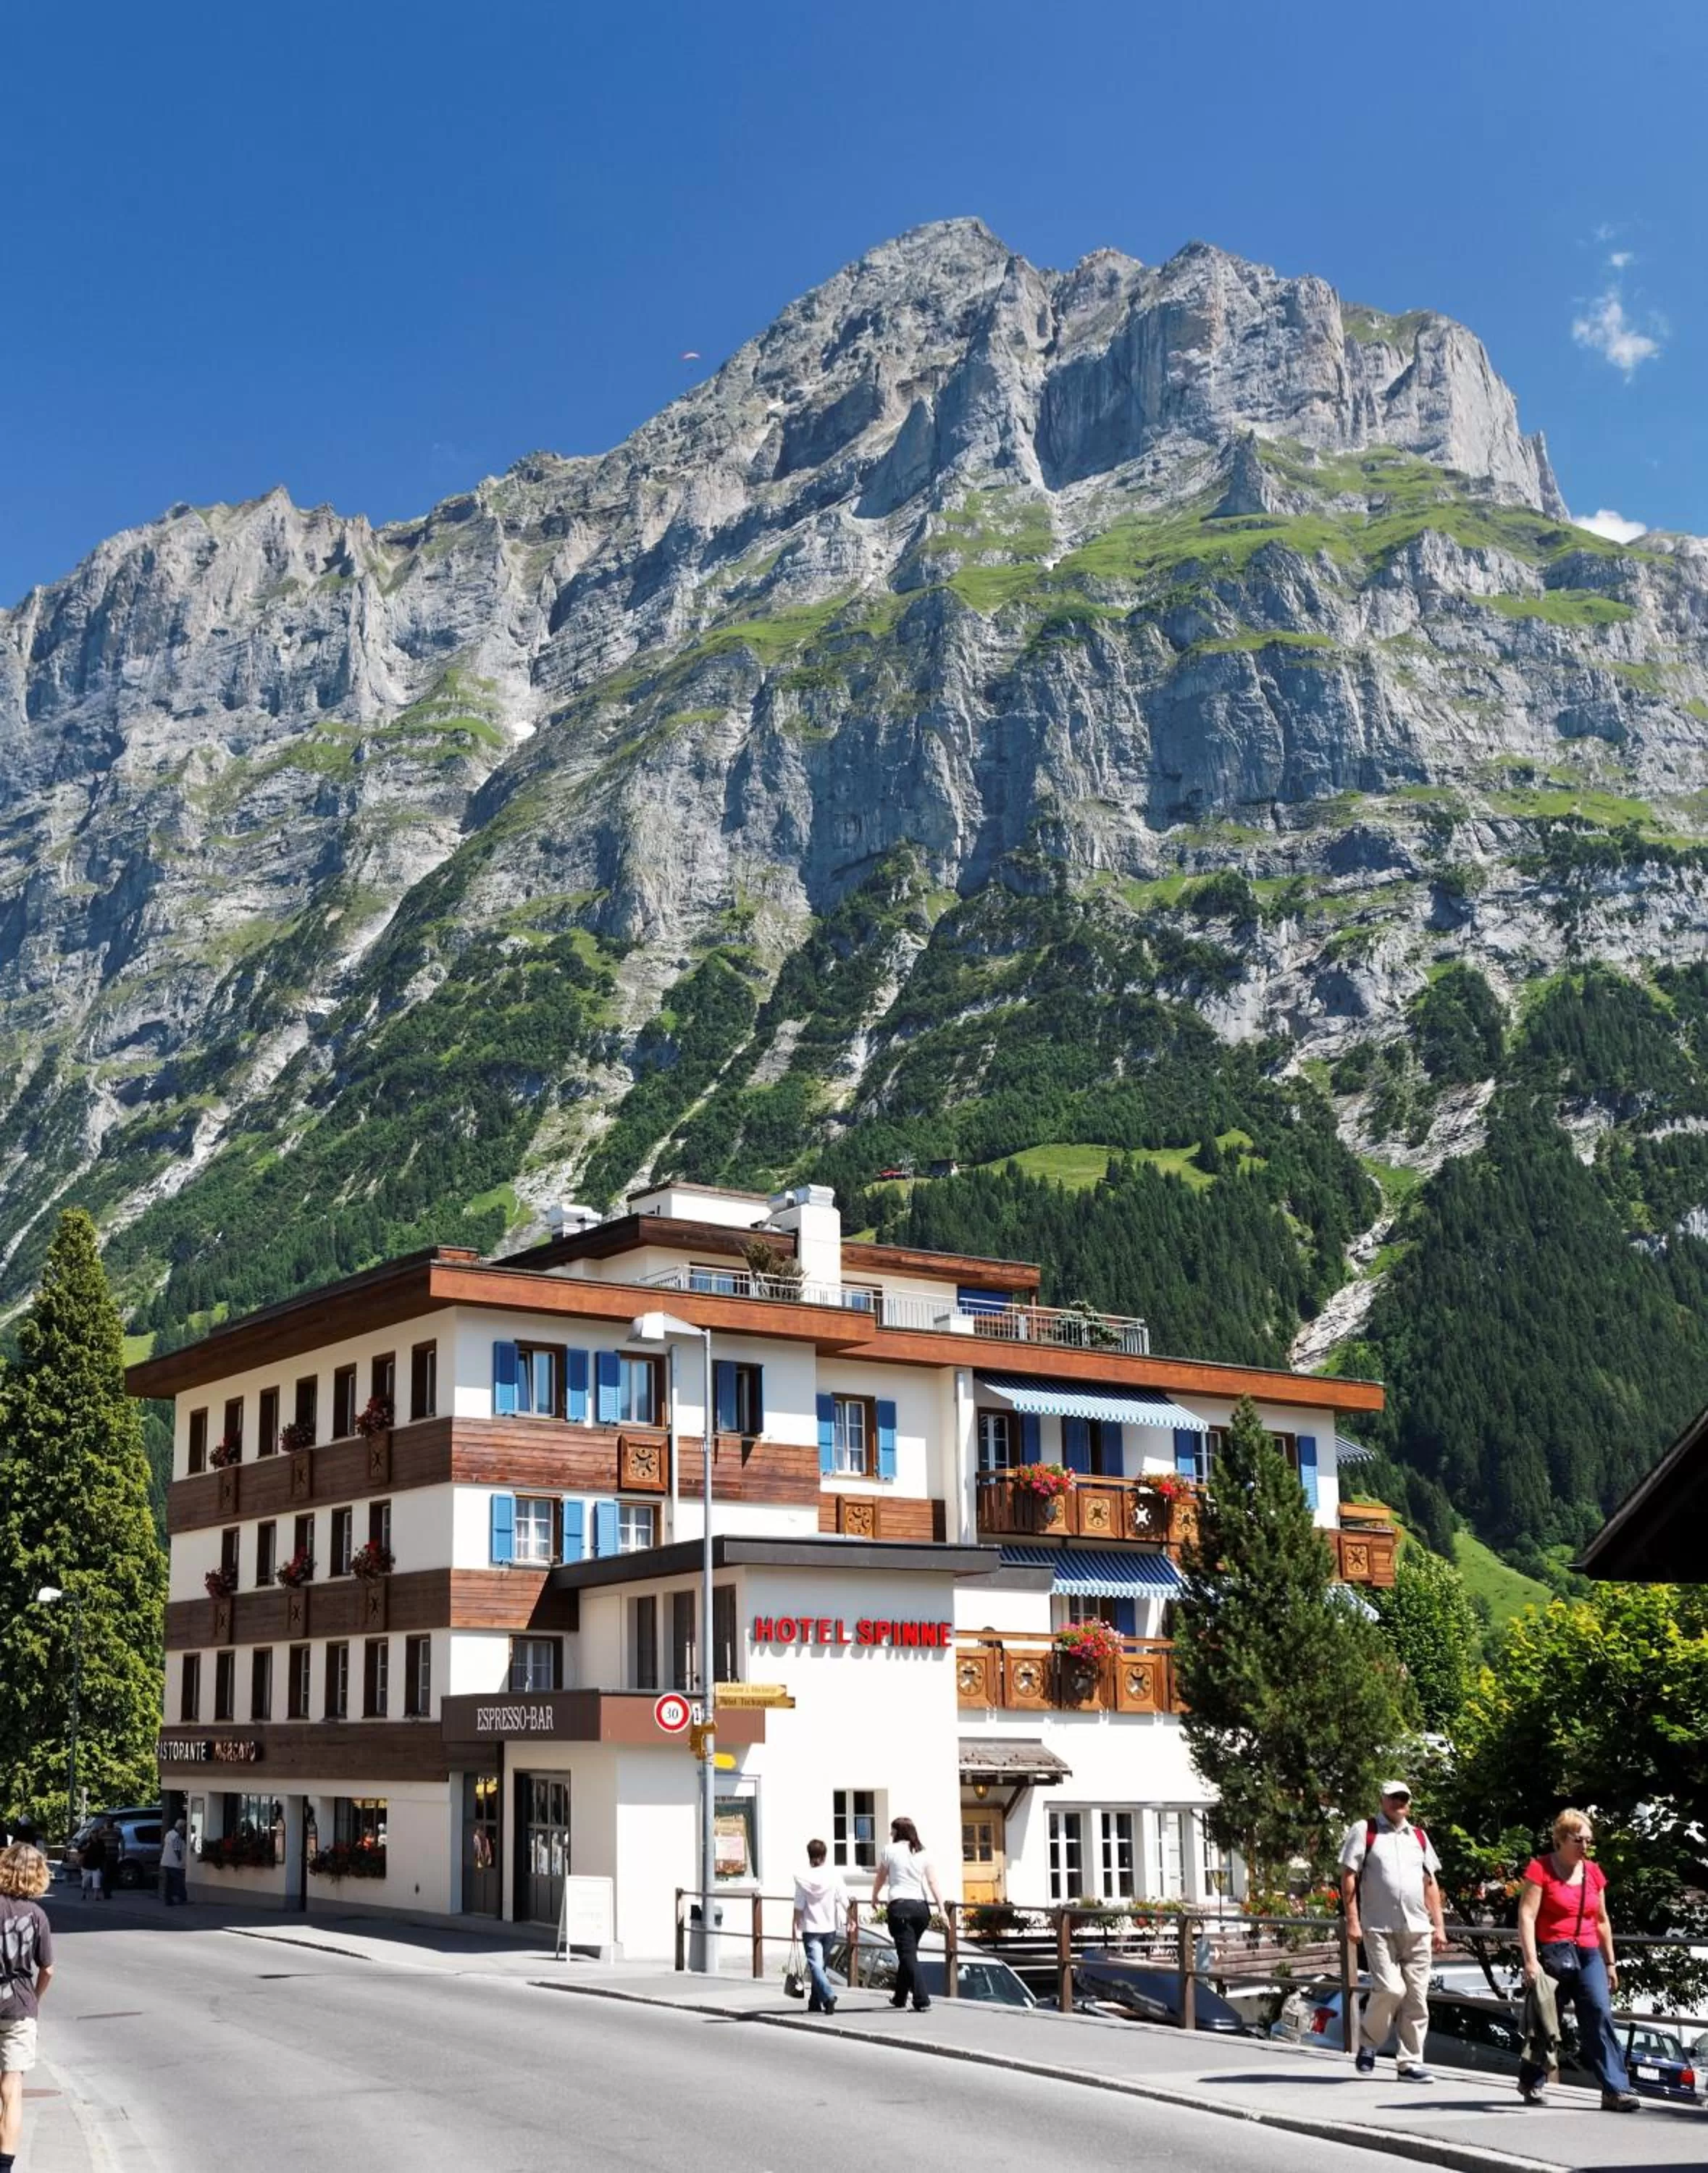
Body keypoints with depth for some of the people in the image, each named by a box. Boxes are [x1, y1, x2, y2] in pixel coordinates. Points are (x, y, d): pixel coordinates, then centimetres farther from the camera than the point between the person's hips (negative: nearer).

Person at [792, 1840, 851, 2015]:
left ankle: (828, 1996, -26)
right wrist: (850, 1918, 14)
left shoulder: (803, 1879, -9)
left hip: (810, 1928, -3)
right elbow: (845, 1902, -1)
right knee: (819, 1963, 17)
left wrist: (796, 1927, 4)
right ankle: (815, 2002, 23)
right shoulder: (834, 1876, -4)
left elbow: (799, 1907, -7)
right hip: (829, 1927, 3)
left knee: (815, 1965, -6)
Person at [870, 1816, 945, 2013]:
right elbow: (933, 1882, 1)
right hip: (921, 1907, 5)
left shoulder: (890, 1851, 2)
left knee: (908, 1954, -5)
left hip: (900, 1906, -5)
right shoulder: (923, 1853, 10)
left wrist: (875, 1897, 33)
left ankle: (922, 2000, -15)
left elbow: (880, 1879, 14)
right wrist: (941, 1909, -3)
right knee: (907, 1953, 19)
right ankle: (900, 1997, 31)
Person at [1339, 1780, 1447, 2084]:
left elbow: (1431, 1883, 19)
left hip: (1417, 1928, 5)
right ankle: (1368, 2042, 12)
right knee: (1390, 1988, -14)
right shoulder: (1364, 1832, 2)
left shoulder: (1419, 1836, 17)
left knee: (1417, 1996, 2)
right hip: (1379, 1928, -5)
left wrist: (1438, 1925, 12)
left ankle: (1411, 2063, 10)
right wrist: (1352, 1920, -8)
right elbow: (1348, 1876, -2)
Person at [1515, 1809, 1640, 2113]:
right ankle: (1530, 2082, 25)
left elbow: (1602, 1921, 20)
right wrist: (1531, 1961, -20)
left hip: (1589, 1956, 4)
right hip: (1553, 1955, -4)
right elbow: (1526, 1917, -12)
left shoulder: (1593, 1873, 11)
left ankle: (1616, 2090, -12)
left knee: (1601, 2015, -11)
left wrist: (1610, 1963, 19)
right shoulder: (1540, 1869, -6)